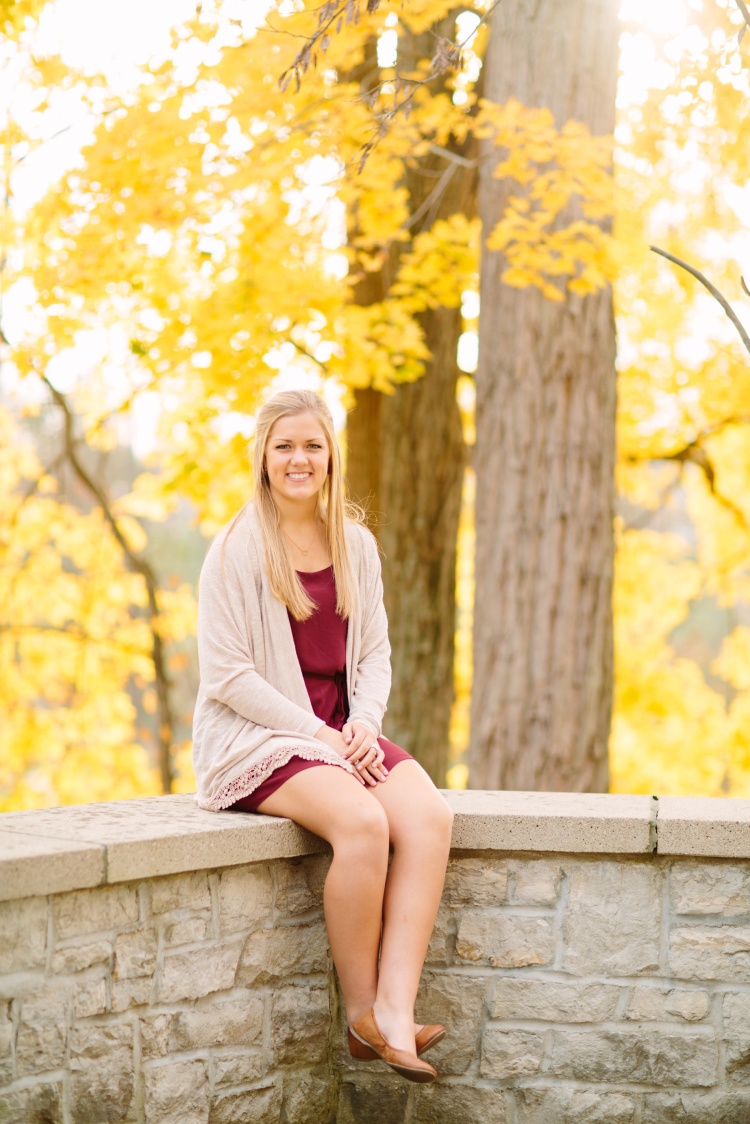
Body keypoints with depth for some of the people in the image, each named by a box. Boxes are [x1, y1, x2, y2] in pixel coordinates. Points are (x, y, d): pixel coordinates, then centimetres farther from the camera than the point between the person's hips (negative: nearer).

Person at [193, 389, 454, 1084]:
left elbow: (375, 653, 13)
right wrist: (317, 733, -16)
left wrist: (364, 723, -7)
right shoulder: (237, 550, -6)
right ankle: (360, 1011, -16)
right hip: (255, 740, -5)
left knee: (428, 816, -24)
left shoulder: (356, 546, 10)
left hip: (343, 734, 6)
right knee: (363, 822, -32)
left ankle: (395, 1007, -28)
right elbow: (227, 675, -10)